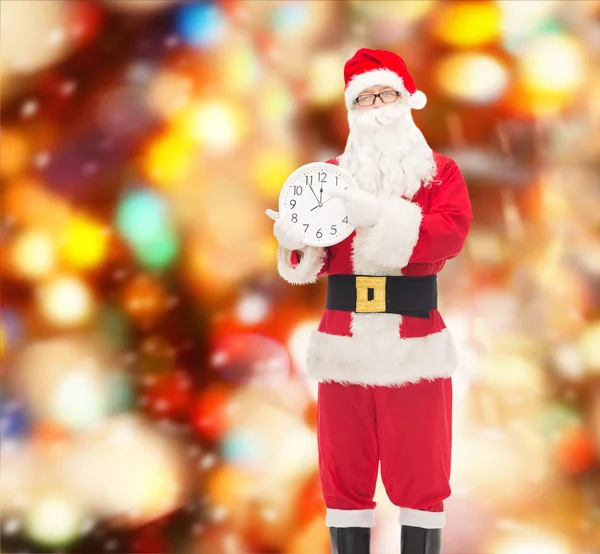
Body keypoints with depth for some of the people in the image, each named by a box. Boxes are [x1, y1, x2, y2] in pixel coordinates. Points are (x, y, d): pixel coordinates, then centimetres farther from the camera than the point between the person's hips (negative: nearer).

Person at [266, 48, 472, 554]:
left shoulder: (441, 171, 5)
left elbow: (452, 232, -14)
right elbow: (311, 260, 5)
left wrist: (378, 214, -24)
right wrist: (296, 238, -18)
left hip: (416, 347, -2)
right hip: (344, 346, 2)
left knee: (420, 475, 3)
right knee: (345, 474, 7)